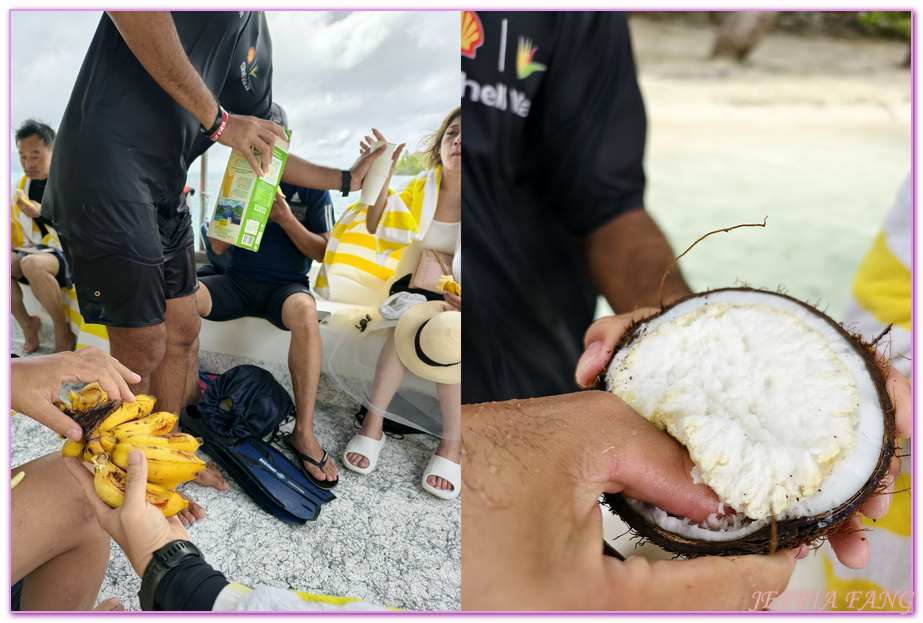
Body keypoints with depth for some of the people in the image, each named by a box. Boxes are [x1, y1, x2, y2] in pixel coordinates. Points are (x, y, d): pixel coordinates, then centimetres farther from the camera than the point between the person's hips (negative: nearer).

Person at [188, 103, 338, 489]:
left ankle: (303, 432, -35)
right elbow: (218, 246, 9)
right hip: (237, 281, 3)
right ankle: (190, 399, -16)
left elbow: (323, 252, 0)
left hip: (285, 284, -3)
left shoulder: (309, 184, 4)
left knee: (304, 310, -40)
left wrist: (285, 218, -14)